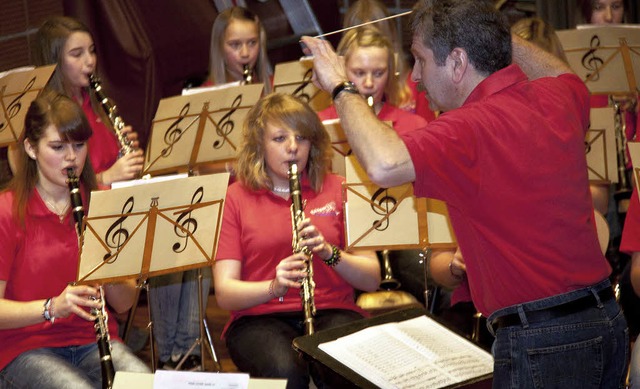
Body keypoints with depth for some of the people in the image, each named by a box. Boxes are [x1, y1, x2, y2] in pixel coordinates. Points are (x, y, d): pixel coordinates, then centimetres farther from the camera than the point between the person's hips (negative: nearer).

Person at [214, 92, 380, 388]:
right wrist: (274, 287, -21)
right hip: (259, 317, -1)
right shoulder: (237, 197, 5)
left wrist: (330, 253, -14)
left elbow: (372, 280, 5)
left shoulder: (337, 189, 9)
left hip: (332, 311, 1)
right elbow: (224, 294, -1)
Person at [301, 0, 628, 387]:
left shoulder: (473, 129, -20)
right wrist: (491, 32, 29)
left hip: (540, 341, -9)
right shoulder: (557, 99, 6)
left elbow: (384, 164, -34)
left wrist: (341, 87, -18)